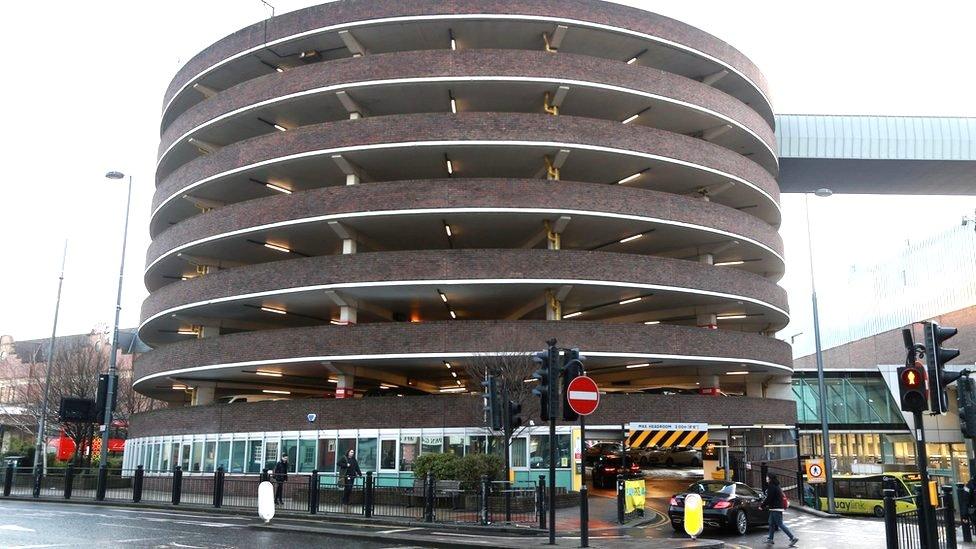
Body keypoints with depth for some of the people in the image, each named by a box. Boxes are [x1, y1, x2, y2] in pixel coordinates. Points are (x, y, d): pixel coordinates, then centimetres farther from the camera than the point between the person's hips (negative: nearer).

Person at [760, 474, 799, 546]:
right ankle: (770, 539, 16)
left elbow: (768, 498, -18)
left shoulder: (772, 487, -16)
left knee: (780, 524, -7)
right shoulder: (776, 486, 14)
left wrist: (762, 506, -8)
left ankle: (793, 538, -7)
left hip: (776, 509, -10)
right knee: (771, 524, 12)